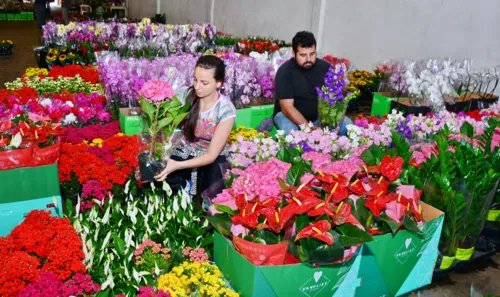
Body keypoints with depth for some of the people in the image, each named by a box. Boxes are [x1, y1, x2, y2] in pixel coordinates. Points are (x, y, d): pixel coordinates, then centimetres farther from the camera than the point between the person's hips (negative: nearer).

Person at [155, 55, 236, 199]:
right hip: (184, 153, 2)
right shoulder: (186, 95, -13)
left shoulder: (226, 110, -21)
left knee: (209, 196, -29)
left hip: (211, 160, -2)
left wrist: (177, 165, -33)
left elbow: (211, 155, -21)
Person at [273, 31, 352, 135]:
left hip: (319, 116, 4)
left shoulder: (326, 67, -5)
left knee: (347, 124, -18)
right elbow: (287, 107, -23)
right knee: (289, 130, -36)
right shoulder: (285, 71, -18)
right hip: (290, 116, -3)